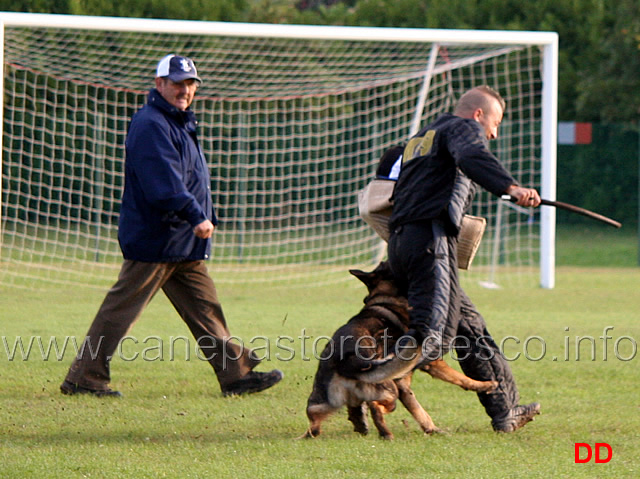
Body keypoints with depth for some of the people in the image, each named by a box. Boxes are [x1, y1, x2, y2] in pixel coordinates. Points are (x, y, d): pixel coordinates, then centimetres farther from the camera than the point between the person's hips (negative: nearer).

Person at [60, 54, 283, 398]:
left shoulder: (182, 123, 21)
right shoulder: (150, 124, -13)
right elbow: (164, 181, -26)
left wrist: (205, 218, 20)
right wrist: (196, 216, -32)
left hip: (184, 243, 10)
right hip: (154, 239, -10)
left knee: (205, 310, 9)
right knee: (121, 308, -6)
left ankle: (236, 375, 11)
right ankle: (84, 378, -3)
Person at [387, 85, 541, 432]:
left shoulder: (421, 139, 33)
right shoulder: (464, 127, 5)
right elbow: (471, 157, -18)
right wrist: (511, 187, -34)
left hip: (401, 242, 9)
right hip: (431, 239, -9)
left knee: (470, 329, 16)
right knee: (433, 339, -21)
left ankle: (505, 411, 22)